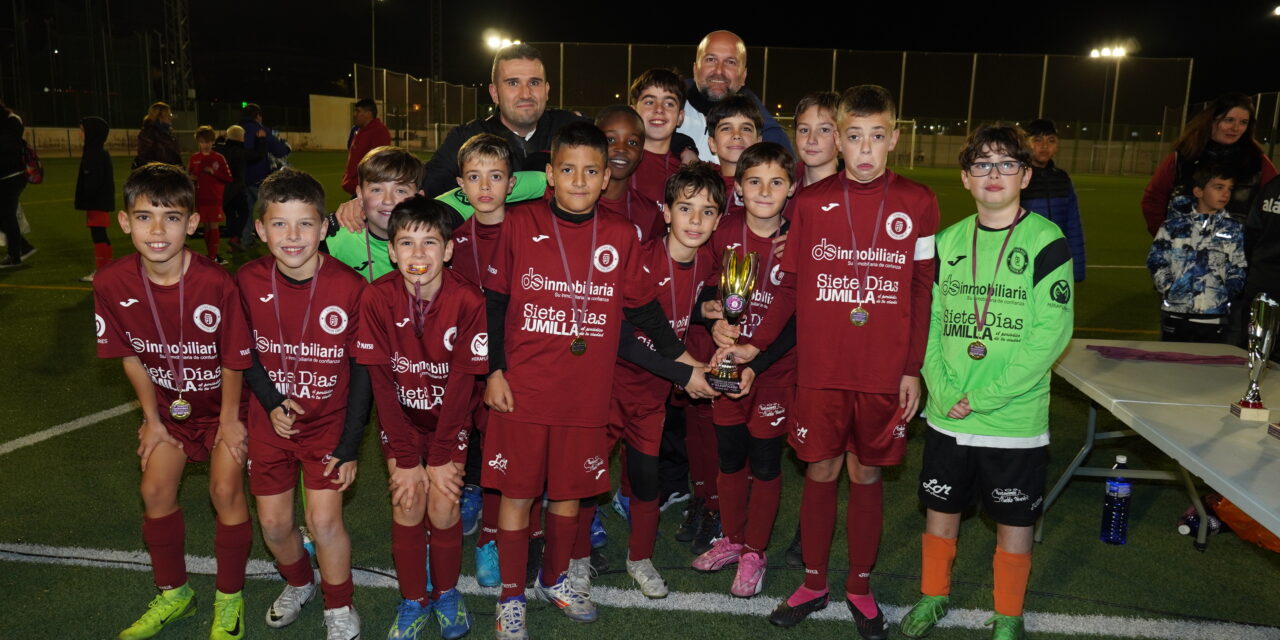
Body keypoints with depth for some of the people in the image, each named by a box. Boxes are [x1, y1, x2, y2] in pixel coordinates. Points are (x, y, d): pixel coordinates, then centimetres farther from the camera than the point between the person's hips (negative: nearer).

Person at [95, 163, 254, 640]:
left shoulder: (216, 284, -30)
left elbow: (234, 359, -17)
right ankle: (173, 595, 25)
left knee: (225, 489, -11)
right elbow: (131, 356, -4)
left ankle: (230, 599, 12)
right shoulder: (112, 284, -18)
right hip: (169, 402, 4)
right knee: (155, 488, 1)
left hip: (222, 402, -4)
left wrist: (229, 418, -9)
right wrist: (152, 418, 1)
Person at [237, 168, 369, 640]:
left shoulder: (349, 287, -19)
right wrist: (271, 404, -10)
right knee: (273, 524, 9)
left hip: (329, 421, -3)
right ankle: (298, 584, 41)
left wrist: (349, 446, -12)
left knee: (324, 520, -10)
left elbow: (362, 371, -12)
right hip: (270, 421, 3)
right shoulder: (248, 281, -11)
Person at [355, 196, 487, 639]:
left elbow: (462, 381, -16)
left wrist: (441, 457, -14)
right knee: (407, 506, -5)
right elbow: (382, 382, -13)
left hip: (450, 416, -1)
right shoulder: (377, 299, -18)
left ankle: (446, 594, 20)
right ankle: (413, 602, 18)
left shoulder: (468, 300, -21)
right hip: (401, 418, 1)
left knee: (443, 507, -7)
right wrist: (405, 458, -13)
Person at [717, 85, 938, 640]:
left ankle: (859, 585, 28)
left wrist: (913, 369, -2)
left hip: (885, 373, 0)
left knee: (867, 473, 10)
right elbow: (792, 287, 6)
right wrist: (754, 344, -3)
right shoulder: (811, 202, 1)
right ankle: (814, 583, 27)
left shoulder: (917, 203, 0)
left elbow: (924, 292, 2)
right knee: (820, 471, 9)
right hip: (820, 368, 1)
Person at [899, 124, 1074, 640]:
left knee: (1014, 522, 11)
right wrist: (942, 389, -11)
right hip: (946, 416, 3)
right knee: (940, 509, 15)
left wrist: (982, 398, -16)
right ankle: (933, 596, 37)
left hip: (1016, 419, -3)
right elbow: (928, 321, 4)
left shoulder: (1046, 241, -8)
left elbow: (1051, 333, -13)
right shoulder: (948, 242, 4)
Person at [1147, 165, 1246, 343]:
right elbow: (1156, 261, 2)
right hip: (1176, 314, 0)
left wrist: (1225, 296, -7)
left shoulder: (1234, 229, 6)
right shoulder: (1175, 224, 3)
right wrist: (1168, 289, -6)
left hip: (1215, 317, 1)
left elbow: (1237, 271, 5)